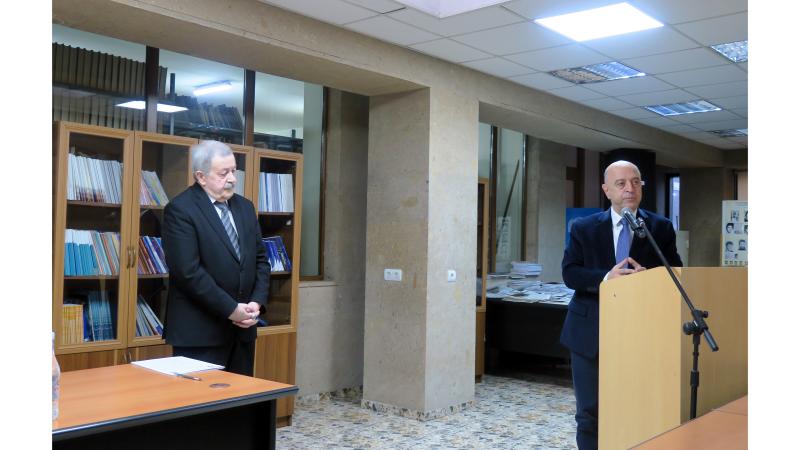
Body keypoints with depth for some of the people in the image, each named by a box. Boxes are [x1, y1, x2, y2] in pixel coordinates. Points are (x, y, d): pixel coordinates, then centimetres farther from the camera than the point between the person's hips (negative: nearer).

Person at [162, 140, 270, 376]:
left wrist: (257, 302, -2)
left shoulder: (245, 207, 12)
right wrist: (230, 310, -16)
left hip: (243, 327, 6)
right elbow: (189, 271, -17)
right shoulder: (179, 210, -10)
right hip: (200, 331, -6)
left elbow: (260, 259, 13)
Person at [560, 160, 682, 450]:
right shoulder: (584, 228, 3)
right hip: (590, 333, 0)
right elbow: (569, 273, -5)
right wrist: (605, 278, -22)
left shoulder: (661, 228, 4)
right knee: (590, 414, 9)